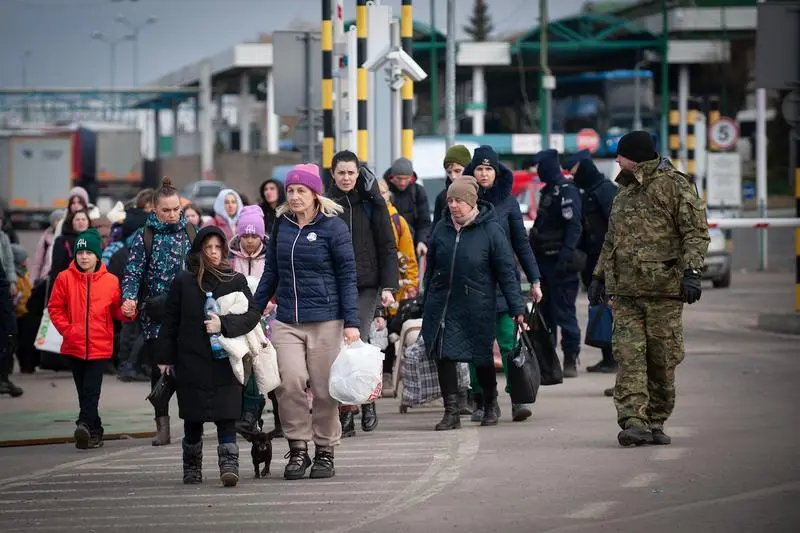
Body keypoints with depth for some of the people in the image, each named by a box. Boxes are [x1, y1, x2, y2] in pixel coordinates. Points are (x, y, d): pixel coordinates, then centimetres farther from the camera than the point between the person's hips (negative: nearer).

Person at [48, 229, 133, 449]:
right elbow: (54, 307, 5)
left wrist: (127, 313, -12)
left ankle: (85, 424, -26)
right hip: (74, 345, 2)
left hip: (100, 346, -2)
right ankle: (95, 431, 17)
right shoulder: (65, 278, 0)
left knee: (91, 389, -15)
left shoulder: (110, 281, 0)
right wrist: (66, 329, -4)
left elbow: (116, 311, 8)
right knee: (84, 390, 8)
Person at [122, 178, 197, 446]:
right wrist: (129, 298, -19)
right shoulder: (144, 236, 1)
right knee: (159, 367, 3)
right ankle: (162, 423, 9)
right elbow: (133, 271, -3)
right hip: (156, 312, -1)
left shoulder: (190, 232, 6)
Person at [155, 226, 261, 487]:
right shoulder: (183, 282, 6)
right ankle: (192, 469, 21)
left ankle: (229, 465, -14)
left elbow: (252, 314, -2)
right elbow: (170, 321, 8)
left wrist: (224, 324, -16)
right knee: (193, 419, 9)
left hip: (224, 361, -1)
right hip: (191, 362, 1)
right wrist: (165, 357, 5)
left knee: (226, 417, -10)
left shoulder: (235, 280, 5)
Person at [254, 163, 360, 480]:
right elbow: (271, 272, 18)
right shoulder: (282, 225, 9)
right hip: (286, 320, 3)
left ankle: (325, 452, 15)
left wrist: (351, 322, -8)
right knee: (290, 382, -12)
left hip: (325, 320, -3)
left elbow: (347, 277, -3)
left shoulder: (332, 227, -3)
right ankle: (298, 449, 0)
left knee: (324, 389, 2)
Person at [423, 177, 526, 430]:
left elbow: (507, 272, -7)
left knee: (483, 359, 8)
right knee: (444, 357, -5)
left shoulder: (491, 231, -7)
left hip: (477, 308, -3)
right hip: (441, 306, 3)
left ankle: (490, 405, 30)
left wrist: (517, 308, -10)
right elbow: (431, 268, 14)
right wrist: (427, 303, 15)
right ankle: (451, 412, 0)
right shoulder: (442, 228, 6)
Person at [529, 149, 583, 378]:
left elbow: (574, 227, -20)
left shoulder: (566, 191, -12)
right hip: (545, 260, 10)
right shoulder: (548, 191, 18)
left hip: (559, 263, -10)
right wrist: (534, 252, 22)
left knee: (564, 312, -8)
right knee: (546, 312, 12)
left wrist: (566, 256, -26)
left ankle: (571, 360, -4)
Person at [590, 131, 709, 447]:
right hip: (625, 290, 5)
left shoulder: (675, 185, -2)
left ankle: (655, 423, 11)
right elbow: (611, 240, 30)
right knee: (629, 356, -9)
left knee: (663, 361, 1)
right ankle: (633, 422, -15)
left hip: (663, 289, -5)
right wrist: (599, 276, 24)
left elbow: (696, 232, -8)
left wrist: (691, 272, -19)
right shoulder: (624, 191, 21)